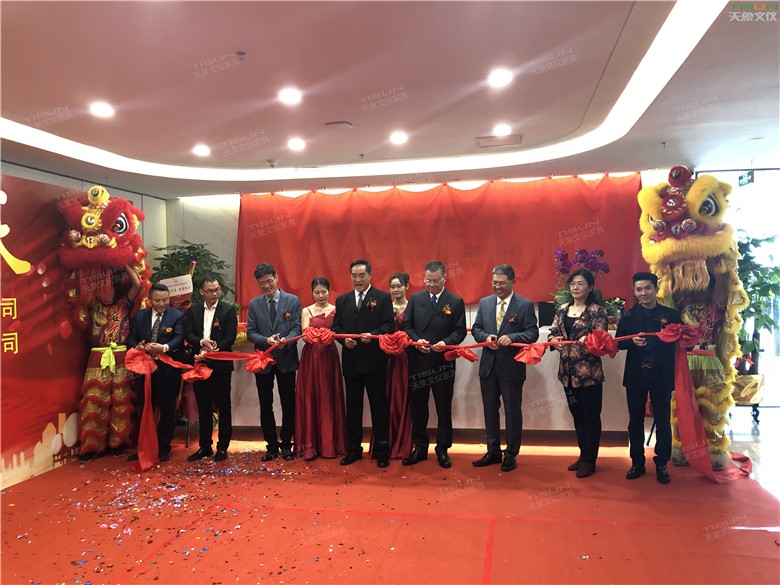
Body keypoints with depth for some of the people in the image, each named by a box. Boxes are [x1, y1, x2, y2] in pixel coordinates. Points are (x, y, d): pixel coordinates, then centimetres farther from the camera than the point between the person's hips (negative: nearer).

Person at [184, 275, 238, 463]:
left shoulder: (228, 309, -3)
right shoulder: (193, 310, 8)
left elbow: (231, 337, -10)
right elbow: (188, 334, 1)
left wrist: (210, 351, -17)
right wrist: (202, 342, -19)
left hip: (221, 365, -3)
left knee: (223, 407, 5)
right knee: (203, 407, 12)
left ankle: (222, 447, 15)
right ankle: (204, 446, 23)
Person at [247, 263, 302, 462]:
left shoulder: (293, 300, -1)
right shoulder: (254, 304, 5)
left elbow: (296, 328, -6)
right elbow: (250, 332, 0)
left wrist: (285, 340, -26)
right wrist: (266, 340, -19)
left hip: (286, 359, -2)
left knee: (288, 404, 6)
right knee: (266, 405, 9)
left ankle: (286, 445, 20)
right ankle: (272, 445, 21)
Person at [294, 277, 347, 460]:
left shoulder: (336, 310, 5)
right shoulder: (306, 311, 7)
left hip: (329, 357, 0)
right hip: (311, 357, 1)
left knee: (329, 398, 2)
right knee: (310, 398, 0)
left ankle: (330, 444, 10)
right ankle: (310, 444, 7)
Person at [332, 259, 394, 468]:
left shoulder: (383, 298, 0)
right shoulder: (342, 300, 12)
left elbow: (388, 325, -6)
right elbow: (336, 326, 10)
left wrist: (372, 335, -22)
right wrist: (344, 339, -10)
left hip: (375, 360, -4)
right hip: (351, 361, 4)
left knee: (379, 406, 4)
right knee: (353, 406, 11)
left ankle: (381, 450, 15)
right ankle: (353, 449, 22)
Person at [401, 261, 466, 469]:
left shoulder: (456, 302, -1)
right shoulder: (415, 298, 5)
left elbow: (460, 331, -2)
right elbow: (406, 325, 5)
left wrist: (446, 343, -20)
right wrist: (416, 340, -13)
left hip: (443, 363, -2)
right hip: (418, 362, 2)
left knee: (444, 408, 8)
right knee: (417, 407, 10)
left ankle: (443, 449, 22)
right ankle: (420, 448, 24)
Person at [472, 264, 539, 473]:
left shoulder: (525, 305, -5)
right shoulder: (484, 302, 7)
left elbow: (532, 333, -10)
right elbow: (476, 328, 10)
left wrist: (512, 337, -26)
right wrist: (486, 337, -11)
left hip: (512, 366, -4)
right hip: (488, 365, 4)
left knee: (513, 411, 6)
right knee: (490, 410, 14)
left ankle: (511, 455, 21)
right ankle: (493, 452, 28)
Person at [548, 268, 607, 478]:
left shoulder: (597, 311, -8)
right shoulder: (562, 310, 9)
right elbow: (552, 334, 7)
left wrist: (587, 341, -32)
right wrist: (554, 341, -15)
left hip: (589, 372, -5)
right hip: (568, 371, 6)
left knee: (590, 416, 4)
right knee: (576, 414, 16)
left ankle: (589, 460, 17)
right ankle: (583, 455, 30)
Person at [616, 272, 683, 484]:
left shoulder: (671, 314, 1)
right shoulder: (629, 315, 4)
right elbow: (619, 342, 0)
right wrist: (632, 341, -20)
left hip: (661, 375, -1)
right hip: (636, 375, 1)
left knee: (663, 421, 8)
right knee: (635, 421, 10)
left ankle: (661, 465, 22)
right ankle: (637, 463, 23)